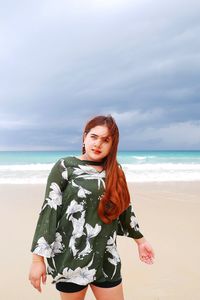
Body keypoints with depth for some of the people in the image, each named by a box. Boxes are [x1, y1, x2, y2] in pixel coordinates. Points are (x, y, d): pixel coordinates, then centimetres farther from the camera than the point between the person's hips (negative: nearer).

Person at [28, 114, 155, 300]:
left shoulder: (115, 170, 6)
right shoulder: (65, 167, -7)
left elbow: (124, 207, 17)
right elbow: (49, 211, -10)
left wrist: (139, 239, 22)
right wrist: (38, 258, -13)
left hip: (106, 259, 4)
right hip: (70, 258, -3)